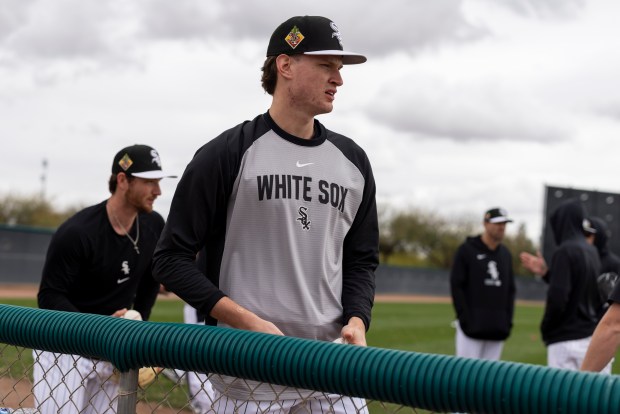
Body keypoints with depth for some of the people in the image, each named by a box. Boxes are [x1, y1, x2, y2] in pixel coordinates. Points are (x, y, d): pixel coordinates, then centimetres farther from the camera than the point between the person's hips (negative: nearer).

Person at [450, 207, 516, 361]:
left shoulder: (505, 254, 15)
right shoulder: (466, 250, -1)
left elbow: (510, 290, 18)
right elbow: (456, 286, -5)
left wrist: (508, 320, 7)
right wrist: (465, 319, -12)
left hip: (497, 329, 5)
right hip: (472, 325, -5)